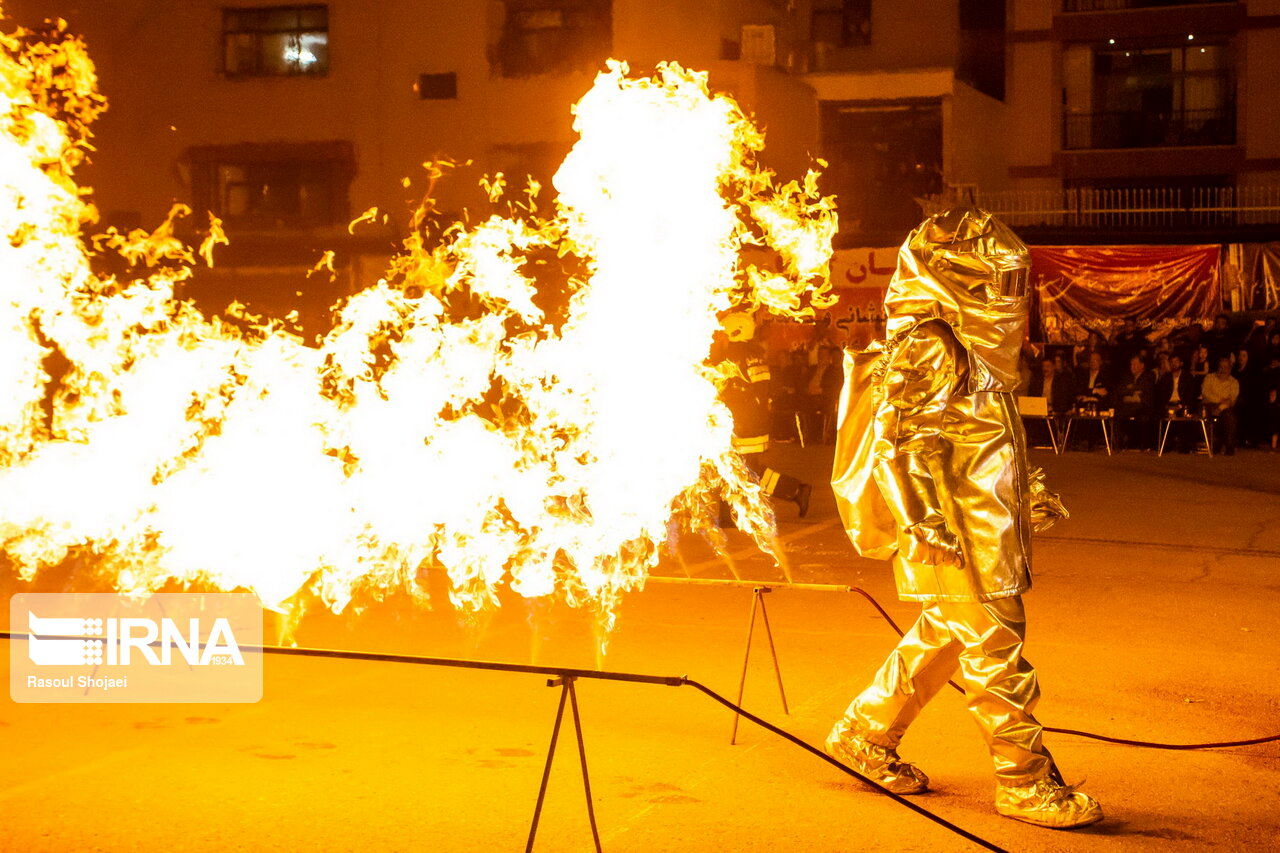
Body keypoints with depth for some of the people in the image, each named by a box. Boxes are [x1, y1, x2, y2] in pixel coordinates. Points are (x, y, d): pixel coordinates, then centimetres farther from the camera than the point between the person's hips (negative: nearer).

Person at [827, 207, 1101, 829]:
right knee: (996, 650, -5)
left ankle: (865, 735, 29)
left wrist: (1027, 493, 29)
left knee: (941, 637, 18)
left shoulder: (970, 348, 16)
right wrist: (921, 519, -26)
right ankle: (1026, 782, 2)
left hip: (986, 530, 10)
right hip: (955, 537, -10)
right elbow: (894, 434, -20)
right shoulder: (924, 348, -14)